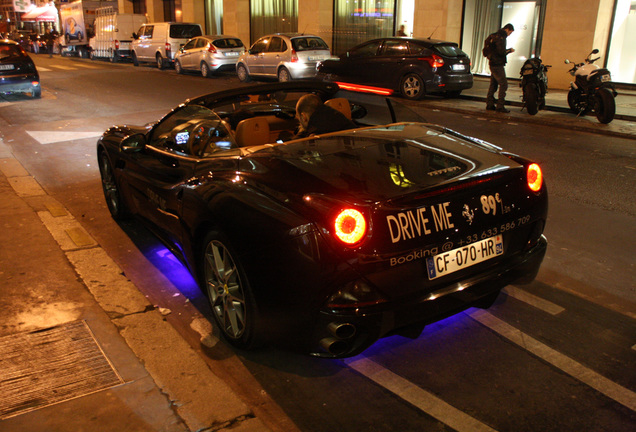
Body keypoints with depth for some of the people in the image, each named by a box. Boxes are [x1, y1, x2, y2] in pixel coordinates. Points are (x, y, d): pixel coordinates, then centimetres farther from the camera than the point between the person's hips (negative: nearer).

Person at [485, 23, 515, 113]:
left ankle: (489, 104, 18)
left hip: (493, 64, 10)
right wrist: (509, 50, -5)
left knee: (493, 84, 14)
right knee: (503, 84, -9)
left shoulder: (495, 36, 15)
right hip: (497, 65, -10)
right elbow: (501, 52, -22)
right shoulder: (500, 37, -14)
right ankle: (500, 106, -10)